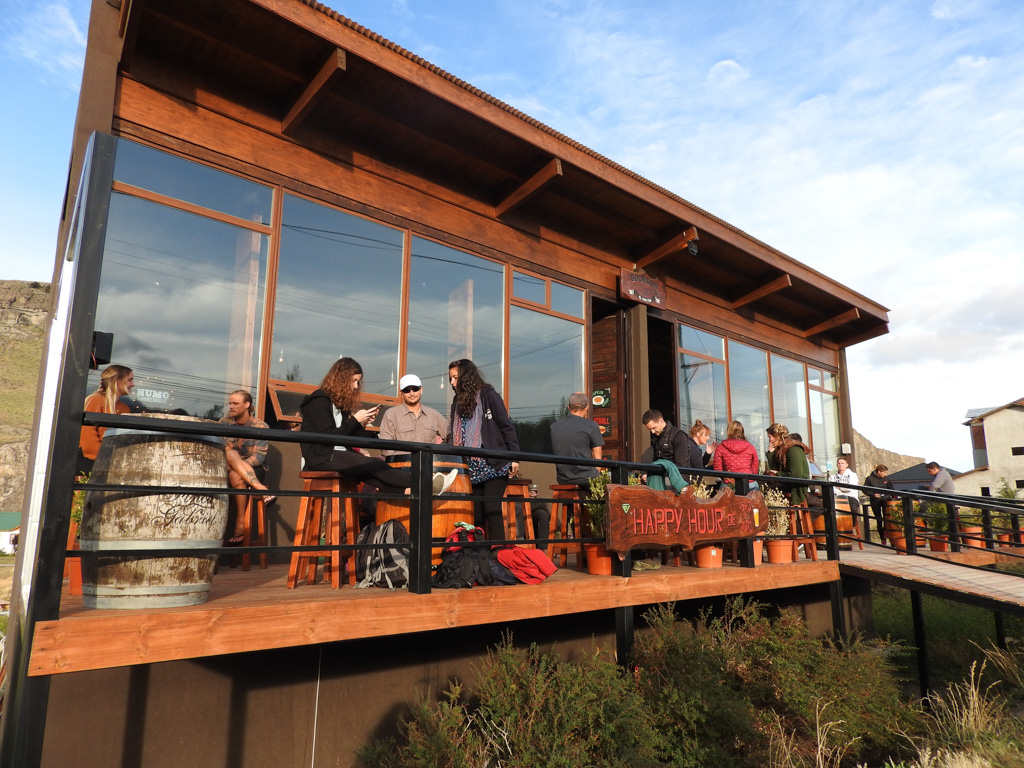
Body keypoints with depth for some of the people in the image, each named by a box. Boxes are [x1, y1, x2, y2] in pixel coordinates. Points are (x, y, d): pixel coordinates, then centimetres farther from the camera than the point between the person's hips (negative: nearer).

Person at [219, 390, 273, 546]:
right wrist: (230, 462, -25)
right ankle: (262, 490, -39)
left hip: (255, 471, -3)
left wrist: (235, 465, -25)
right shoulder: (224, 422, 7)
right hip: (229, 468, 3)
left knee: (236, 476, -35)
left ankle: (240, 525, -30)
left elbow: (259, 457, -13)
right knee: (231, 454, -29)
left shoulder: (261, 427, -3)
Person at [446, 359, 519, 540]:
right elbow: (454, 436, 15)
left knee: (491, 510, -8)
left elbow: (507, 428, -5)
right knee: (476, 513, 6)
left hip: (494, 464, -6)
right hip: (471, 468, 6)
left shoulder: (488, 396, -3)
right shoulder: (458, 402, 15)